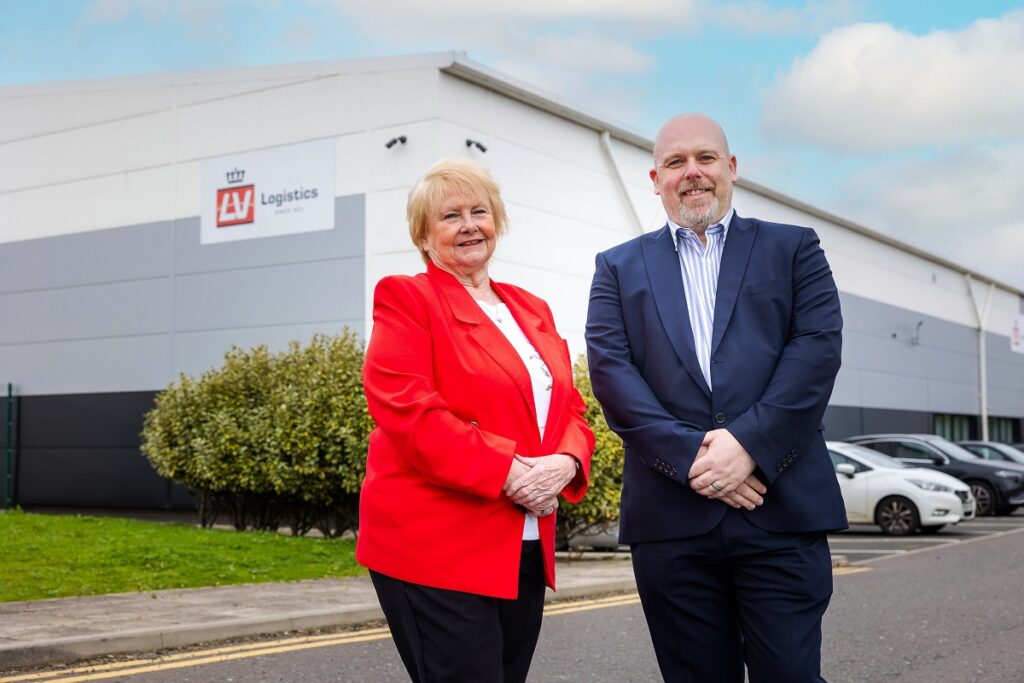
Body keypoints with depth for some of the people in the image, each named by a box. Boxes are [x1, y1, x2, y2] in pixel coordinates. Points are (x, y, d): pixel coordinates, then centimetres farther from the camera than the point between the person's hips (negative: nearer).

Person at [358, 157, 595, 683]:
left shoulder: (532, 310, 17)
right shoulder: (406, 299, -3)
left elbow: (570, 407, 14)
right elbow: (407, 410, -15)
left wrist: (565, 462, -9)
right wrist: (506, 472, -19)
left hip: (525, 549, 7)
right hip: (435, 546, -6)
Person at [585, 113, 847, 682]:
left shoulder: (793, 249, 13)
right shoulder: (619, 268, 15)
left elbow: (818, 347, -1)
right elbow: (610, 368, 0)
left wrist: (749, 444, -15)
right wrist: (691, 456, -12)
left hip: (782, 509, -1)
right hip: (670, 518, 1)